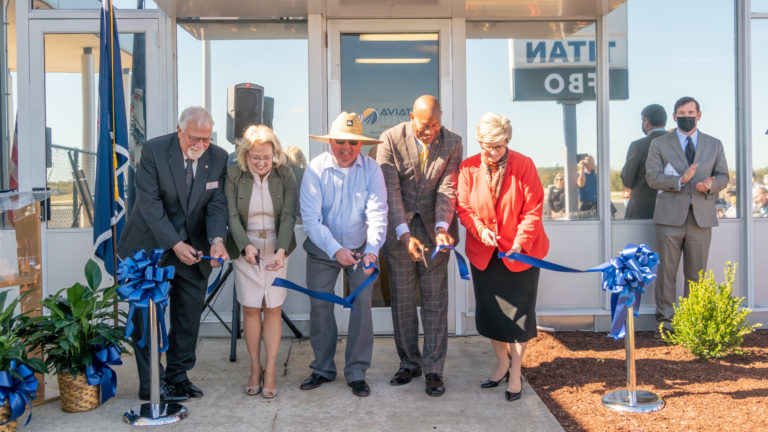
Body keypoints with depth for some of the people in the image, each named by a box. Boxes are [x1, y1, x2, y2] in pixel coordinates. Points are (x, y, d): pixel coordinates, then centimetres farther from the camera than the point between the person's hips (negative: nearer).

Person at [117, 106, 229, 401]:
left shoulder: (218, 158, -4)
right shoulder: (153, 151, -14)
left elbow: (217, 203, -4)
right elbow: (149, 203, -17)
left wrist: (217, 239, -23)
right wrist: (175, 244, -23)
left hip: (194, 248, 4)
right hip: (152, 247, -3)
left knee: (189, 317, 8)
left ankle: (178, 376, 23)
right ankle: (151, 384, 8)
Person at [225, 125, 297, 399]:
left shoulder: (284, 175, -4)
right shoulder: (234, 175, -5)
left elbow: (289, 215, -10)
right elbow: (232, 216, -9)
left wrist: (282, 250, -25)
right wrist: (246, 246, -26)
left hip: (276, 249, 0)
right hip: (245, 249, 0)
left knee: (273, 308, 0)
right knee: (250, 309, 1)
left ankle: (270, 370, 10)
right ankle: (255, 369, 14)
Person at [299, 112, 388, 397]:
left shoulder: (371, 169, -12)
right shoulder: (316, 169, -14)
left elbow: (377, 213, -19)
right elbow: (311, 218, -19)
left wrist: (371, 251, -33)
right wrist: (336, 250, -30)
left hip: (360, 248, 0)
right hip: (322, 250, 0)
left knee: (362, 305, -5)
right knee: (320, 307, 5)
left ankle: (356, 372, 7)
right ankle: (323, 369, 21)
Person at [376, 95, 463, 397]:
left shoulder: (452, 143, -6)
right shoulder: (390, 140, -10)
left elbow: (447, 190, -10)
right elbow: (390, 191, -14)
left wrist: (441, 228, -25)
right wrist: (405, 234, -23)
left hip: (433, 228, 0)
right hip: (399, 230, 0)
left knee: (435, 302, 3)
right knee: (402, 301, 9)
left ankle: (433, 369, 12)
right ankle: (409, 363, 24)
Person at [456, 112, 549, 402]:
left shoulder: (523, 166, -10)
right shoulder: (468, 168, -4)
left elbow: (533, 209, -10)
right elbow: (463, 207, -1)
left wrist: (521, 242, -20)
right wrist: (479, 229, -20)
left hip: (520, 252, -3)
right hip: (483, 253, 3)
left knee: (519, 312, 2)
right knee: (489, 311, 12)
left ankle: (515, 372, 17)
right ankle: (502, 363, 32)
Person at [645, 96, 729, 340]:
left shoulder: (714, 145, 15)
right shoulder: (659, 144, 7)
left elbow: (723, 176, 13)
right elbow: (652, 177, -2)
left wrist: (711, 185, -10)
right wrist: (680, 180, -17)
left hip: (702, 218, 2)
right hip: (670, 217, -2)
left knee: (696, 274, 4)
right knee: (666, 272, -2)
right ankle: (664, 323, 4)